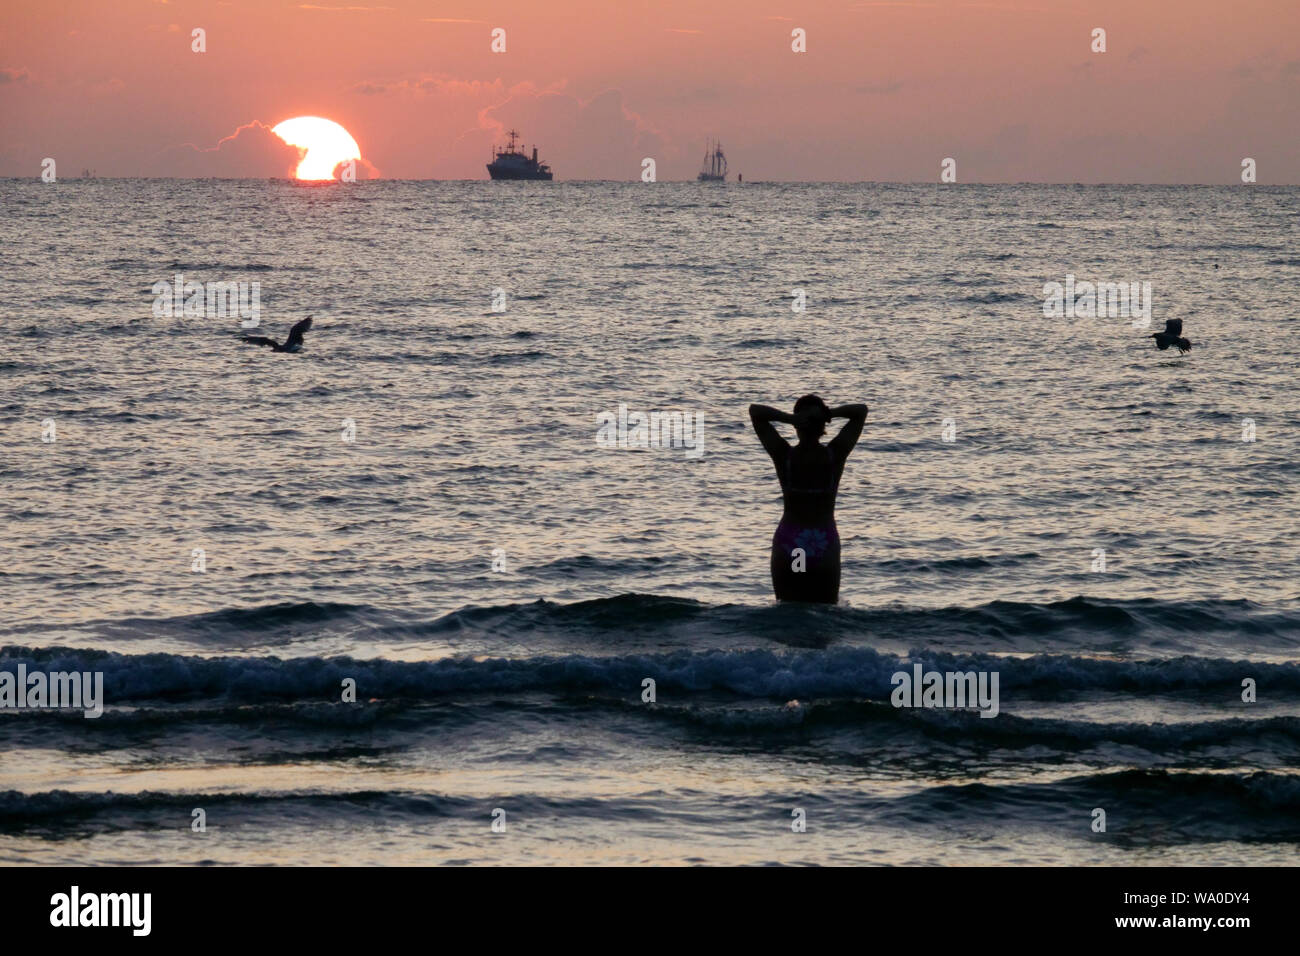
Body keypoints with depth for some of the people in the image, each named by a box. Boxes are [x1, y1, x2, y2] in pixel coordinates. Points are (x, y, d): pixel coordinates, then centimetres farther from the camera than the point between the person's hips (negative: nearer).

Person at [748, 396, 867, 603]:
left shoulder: (784, 455, -8)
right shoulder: (835, 454, -7)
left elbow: (755, 411, 1)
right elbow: (861, 411, 5)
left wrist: (787, 418, -13)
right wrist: (829, 414, -8)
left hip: (788, 544, 0)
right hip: (825, 546, 0)